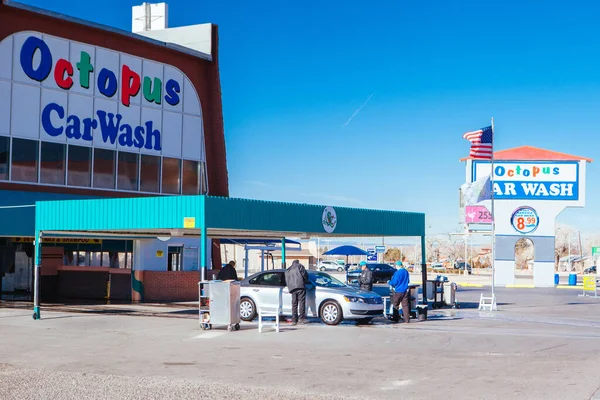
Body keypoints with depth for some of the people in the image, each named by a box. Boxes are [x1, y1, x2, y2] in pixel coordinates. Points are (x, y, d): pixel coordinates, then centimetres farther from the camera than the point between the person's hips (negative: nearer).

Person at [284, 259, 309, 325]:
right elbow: (304, 274, 2)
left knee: (294, 304, 5)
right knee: (302, 302, -7)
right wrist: (306, 281, 17)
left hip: (292, 288, 4)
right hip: (300, 286, -4)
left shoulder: (287, 271, 27)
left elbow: (287, 281, 22)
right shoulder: (299, 266, 14)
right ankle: (302, 318, -17)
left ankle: (294, 320, 1)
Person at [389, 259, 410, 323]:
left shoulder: (397, 273, -15)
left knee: (395, 305, 8)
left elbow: (394, 282, -14)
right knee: (405, 305, 5)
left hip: (398, 291, -6)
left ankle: (395, 318, 10)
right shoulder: (406, 272, 7)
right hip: (405, 291, 6)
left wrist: (389, 282, 6)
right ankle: (407, 319, 0)